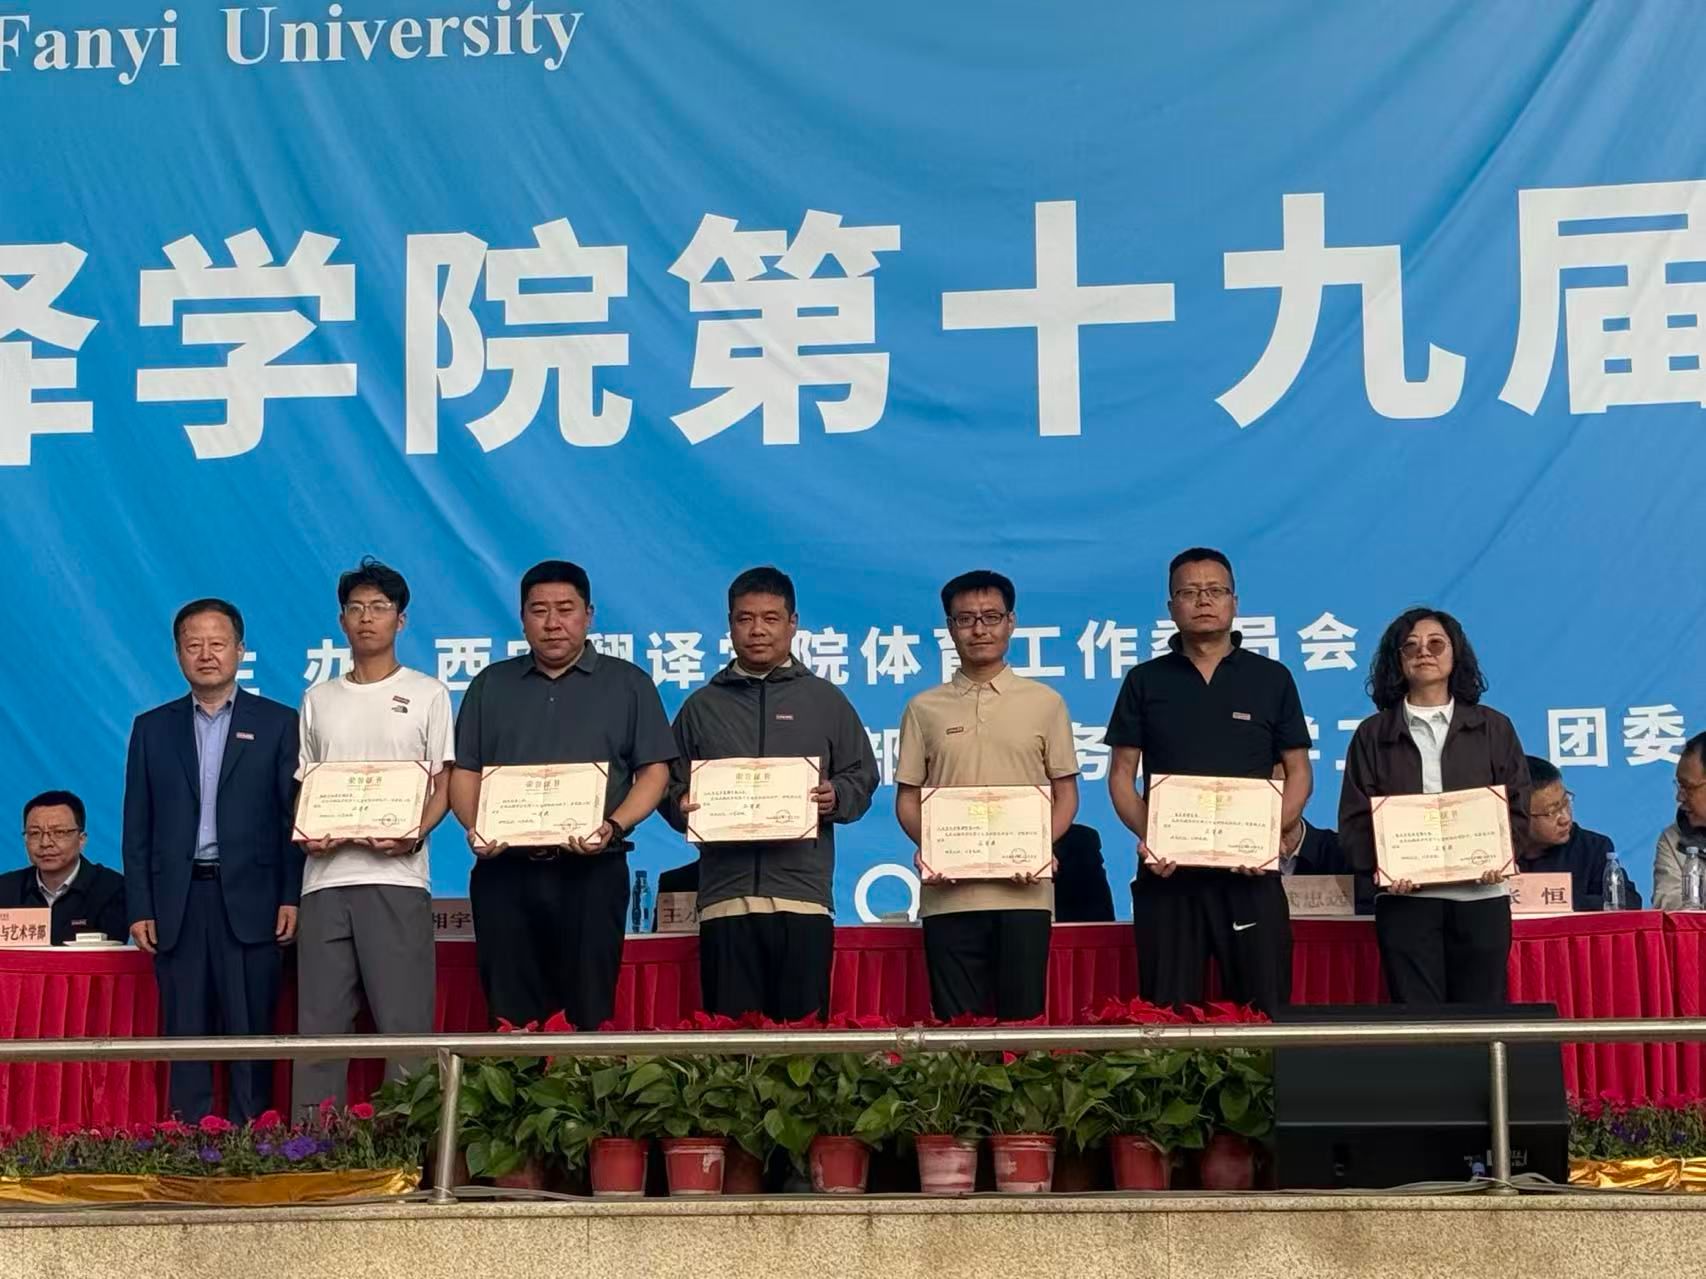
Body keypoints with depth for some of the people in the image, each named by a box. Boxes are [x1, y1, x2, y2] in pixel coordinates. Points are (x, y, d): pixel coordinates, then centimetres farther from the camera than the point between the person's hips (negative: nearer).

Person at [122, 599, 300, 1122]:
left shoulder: (277, 723, 5)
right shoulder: (152, 728, 11)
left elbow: (294, 817, 2)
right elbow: (137, 827, 9)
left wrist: (292, 897, -6)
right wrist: (139, 909, 2)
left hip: (249, 900, -2)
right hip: (177, 902, 2)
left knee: (250, 1033, 0)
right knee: (184, 1034, 4)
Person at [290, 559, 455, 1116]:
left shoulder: (427, 694, 8)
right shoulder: (318, 700, 18)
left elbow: (444, 785, 3)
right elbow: (304, 785, 18)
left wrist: (415, 834, -16)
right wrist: (305, 831, -3)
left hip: (396, 877, -3)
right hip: (326, 877, 3)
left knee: (404, 1019, -6)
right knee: (319, 1022, 3)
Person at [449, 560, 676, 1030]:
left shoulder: (628, 684, 9)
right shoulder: (491, 685, 16)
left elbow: (654, 771, 4)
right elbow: (464, 771, 13)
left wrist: (613, 826, -14)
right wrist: (475, 828, -7)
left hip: (591, 872, -2)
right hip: (505, 870, 2)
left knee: (588, 1013, -4)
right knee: (509, 1014, 1)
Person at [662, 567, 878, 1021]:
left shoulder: (826, 701, 13)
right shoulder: (702, 706, 15)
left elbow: (861, 780, 13)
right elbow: (671, 787, 15)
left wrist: (836, 798, -8)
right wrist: (681, 807, -6)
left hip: (803, 897, -1)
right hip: (725, 897, 1)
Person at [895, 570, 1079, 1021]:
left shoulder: (1045, 703, 9)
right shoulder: (924, 709, 10)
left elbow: (1066, 793, 10)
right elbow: (907, 798, 12)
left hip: (1023, 890, 0)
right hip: (949, 892, 1)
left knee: (1023, 1018, 0)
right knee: (956, 1025, 1)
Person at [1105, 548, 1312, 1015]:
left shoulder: (1272, 679, 9)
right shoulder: (1145, 681, 10)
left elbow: (1298, 772, 8)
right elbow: (1121, 775, 8)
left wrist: (1273, 834, -9)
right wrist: (1146, 835, -10)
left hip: (1251, 872, 0)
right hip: (1167, 871, 1)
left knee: (1261, 1010, -2)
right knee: (1167, 1011, 0)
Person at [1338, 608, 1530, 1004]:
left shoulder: (1493, 728, 13)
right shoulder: (1373, 734, 11)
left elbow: (1518, 807, 9)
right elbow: (1354, 819, 6)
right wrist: (1380, 865, -13)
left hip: (1481, 894, 1)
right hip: (1405, 896, -1)